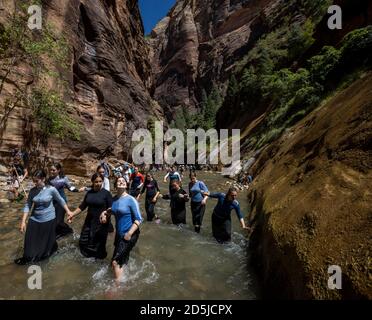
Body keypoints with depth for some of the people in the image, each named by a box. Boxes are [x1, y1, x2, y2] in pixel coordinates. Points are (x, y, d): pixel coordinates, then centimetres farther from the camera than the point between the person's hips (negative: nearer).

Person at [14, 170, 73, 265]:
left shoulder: (51, 189, -17)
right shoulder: (32, 191, -8)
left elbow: (61, 200, -4)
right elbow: (28, 205, -3)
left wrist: (68, 211, 0)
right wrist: (23, 221, -5)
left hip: (48, 219, -2)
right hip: (34, 219, 3)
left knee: (48, 240, 14)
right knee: (30, 240, 8)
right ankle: (27, 257, 33)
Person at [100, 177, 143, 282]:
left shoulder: (131, 200, -19)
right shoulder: (114, 199, -2)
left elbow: (138, 219, -18)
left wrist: (129, 233, -23)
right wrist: (105, 213, 3)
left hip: (130, 235, -7)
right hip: (119, 233, 7)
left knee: (116, 262, -7)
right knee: (121, 260, 26)